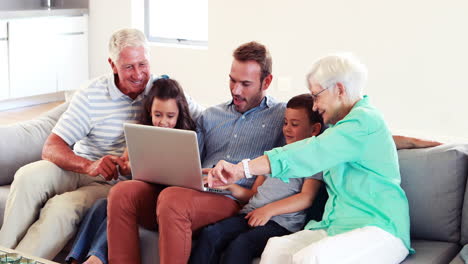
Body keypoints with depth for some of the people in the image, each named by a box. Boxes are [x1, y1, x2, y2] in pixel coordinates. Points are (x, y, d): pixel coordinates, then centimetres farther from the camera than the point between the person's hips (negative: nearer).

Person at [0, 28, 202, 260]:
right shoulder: (91, 95, -3)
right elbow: (51, 149, -10)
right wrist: (90, 166, -31)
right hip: (78, 169, 2)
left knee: (64, 207, -30)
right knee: (29, 176, -27)